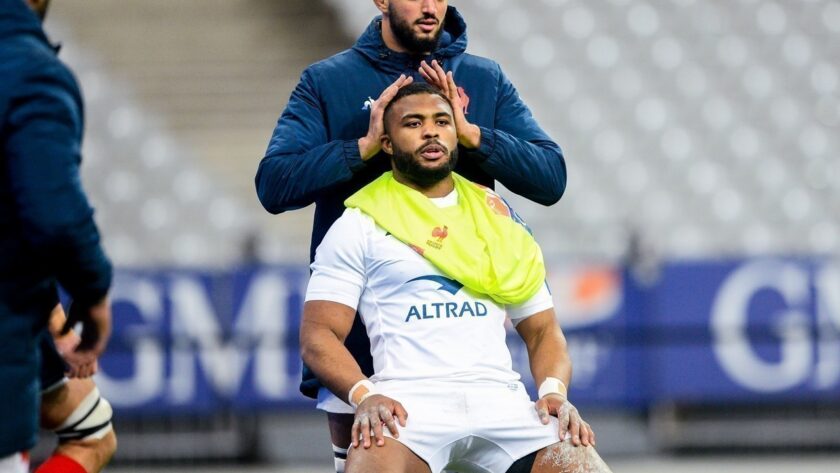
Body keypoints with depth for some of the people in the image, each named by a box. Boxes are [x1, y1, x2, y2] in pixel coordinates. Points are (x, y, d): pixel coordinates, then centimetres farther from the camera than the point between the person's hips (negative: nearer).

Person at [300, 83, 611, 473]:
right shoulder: (359, 224, 12)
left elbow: (542, 330, 22)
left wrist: (555, 391, -1)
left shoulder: (501, 221, 22)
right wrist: (365, 395, -16)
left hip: (498, 397, 3)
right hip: (409, 400, -3)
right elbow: (318, 335, 4)